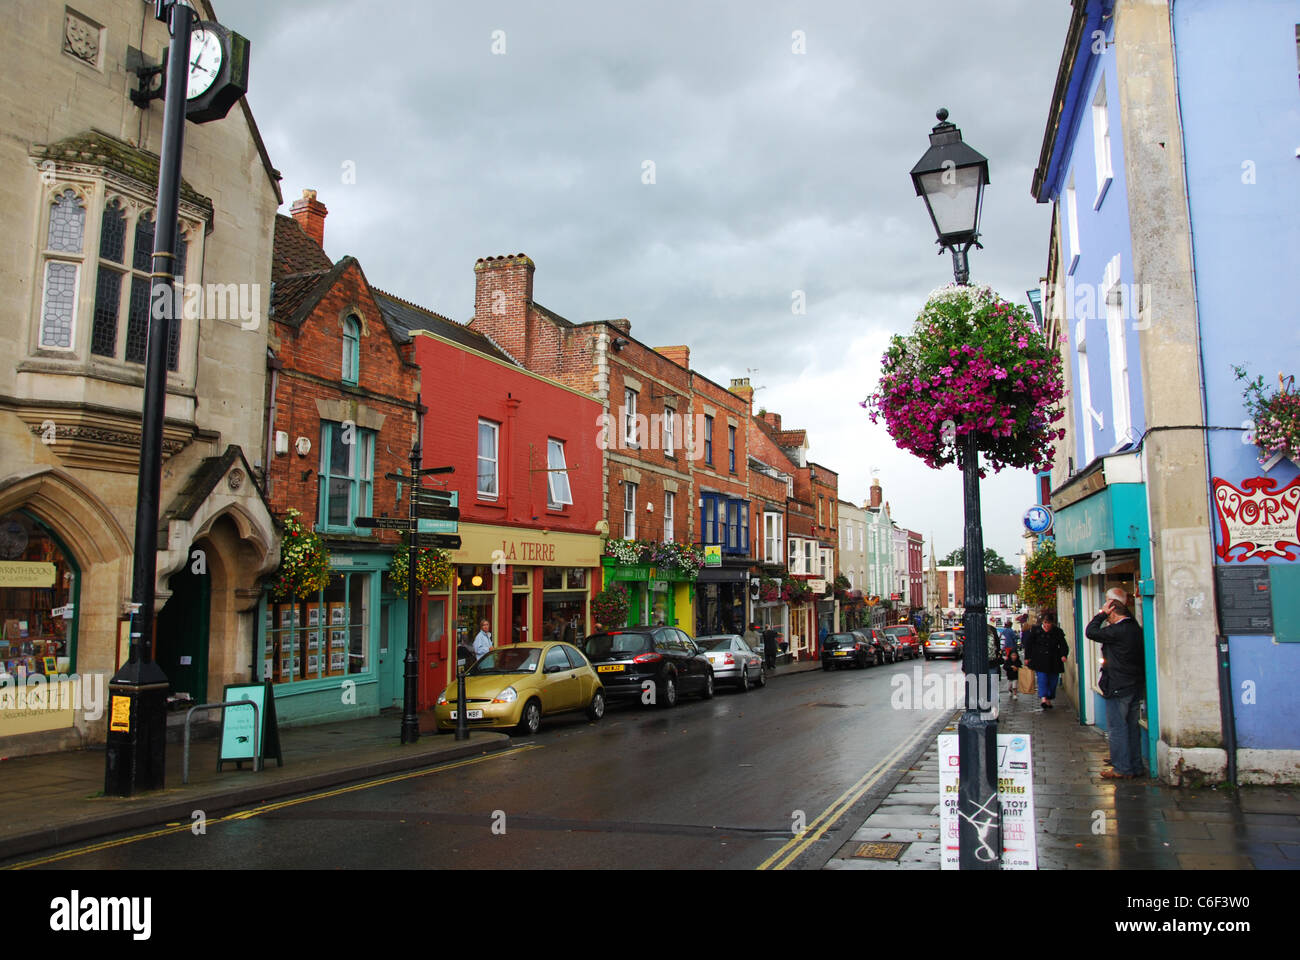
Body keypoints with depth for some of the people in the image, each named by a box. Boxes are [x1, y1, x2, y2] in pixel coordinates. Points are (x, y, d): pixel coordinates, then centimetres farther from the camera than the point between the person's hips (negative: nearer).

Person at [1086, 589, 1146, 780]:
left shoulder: (1117, 631, -19)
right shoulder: (1135, 628, 6)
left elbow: (1091, 632, -13)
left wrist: (1102, 613, -6)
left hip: (1119, 688, -9)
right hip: (1136, 686, 9)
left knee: (1117, 728, -1)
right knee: (1131, 726, 15)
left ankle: (1122, 769, 2)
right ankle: (1136, 767, 21)